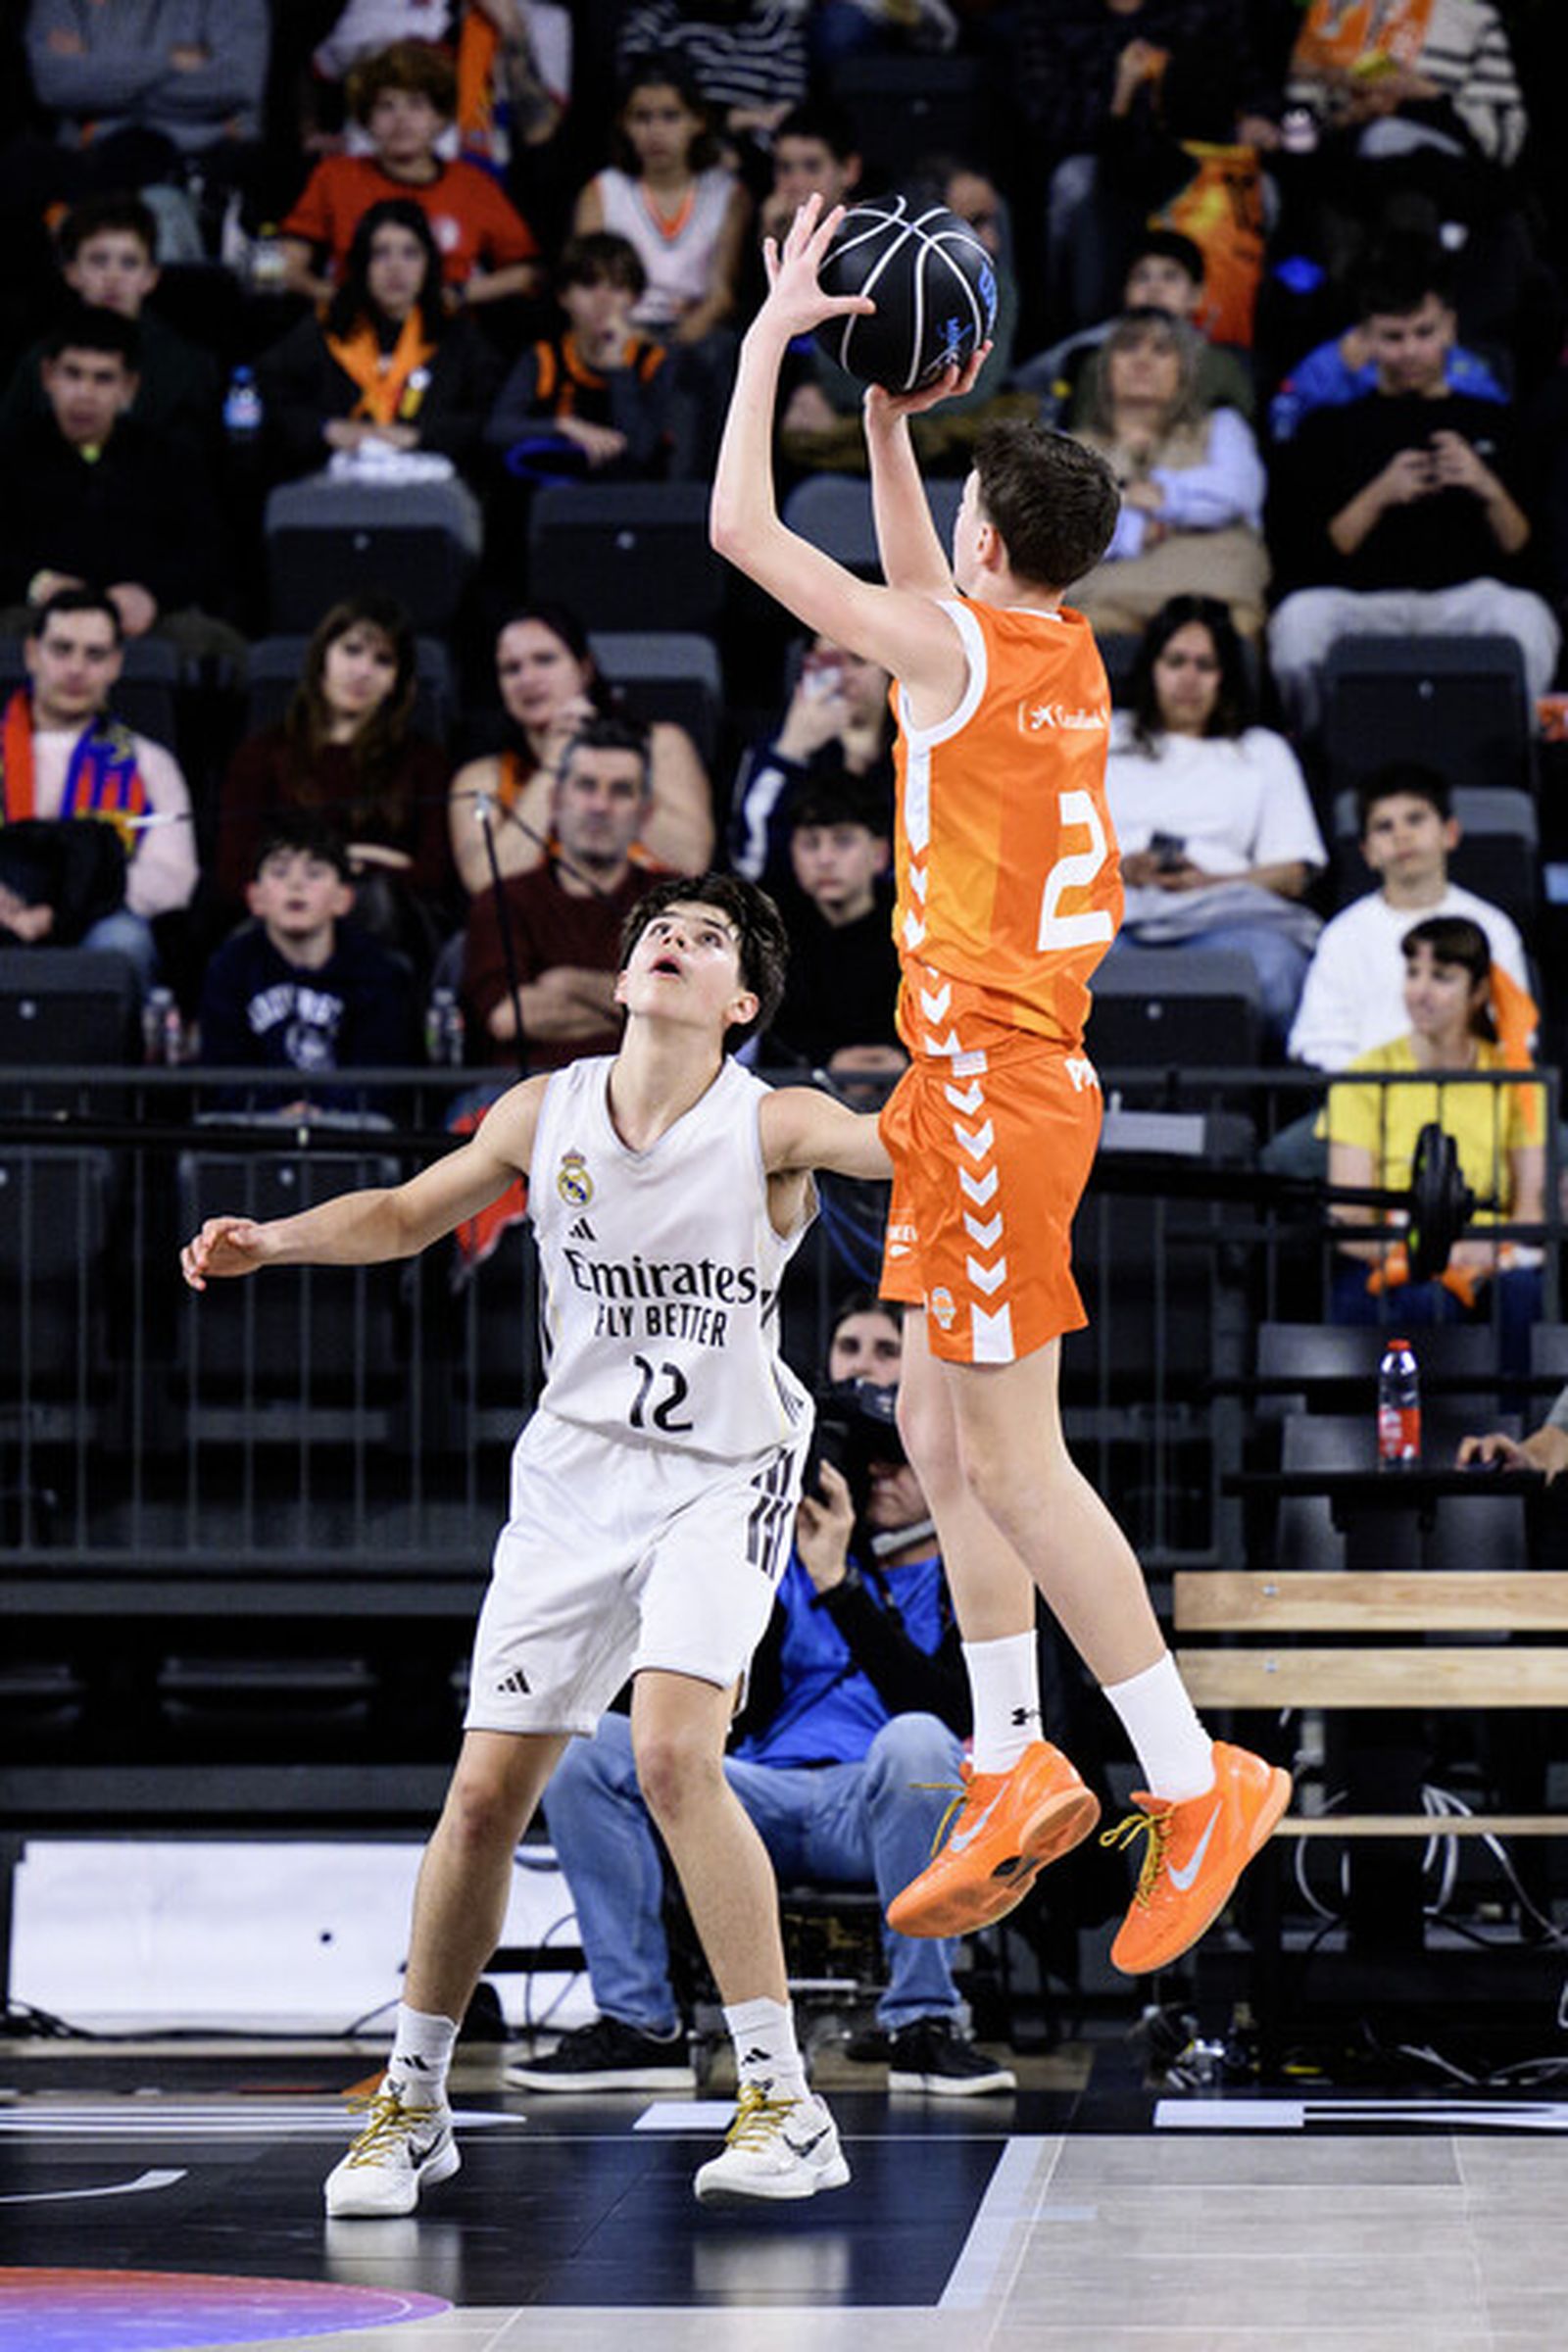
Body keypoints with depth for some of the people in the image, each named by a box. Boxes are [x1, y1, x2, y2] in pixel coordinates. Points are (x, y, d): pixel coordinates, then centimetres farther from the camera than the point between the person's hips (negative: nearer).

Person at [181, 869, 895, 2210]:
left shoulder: (769, 1127, -10)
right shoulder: (547, 1113, 1)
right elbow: (409, 1215, 15)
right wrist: (271, 1241, 0)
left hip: (722, 1479, -4)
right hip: (577, 1473, 4)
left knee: (674, 1753, -25)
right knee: (486, 1794, 2)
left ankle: (785, 2106, -18)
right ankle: (414, 2103, 20)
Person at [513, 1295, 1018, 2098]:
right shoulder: (794, 1556, 23)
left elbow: (947, 1715, -10)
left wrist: (838, 1586, -11)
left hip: (883, 1810, -4)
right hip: (765, 1797, 4)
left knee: (916, 1741, -39)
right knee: (589, 1748, -16)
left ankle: (922, 2025, -28)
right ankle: (637, 2025, -15)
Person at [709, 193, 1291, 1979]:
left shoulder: (959, 654, -14)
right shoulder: (1061, 656, 10)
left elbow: (740, 530, -11)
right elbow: (917, 580, 32)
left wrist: (774, 331, -2)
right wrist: (888, 421, 26)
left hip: (991, 1077, -9)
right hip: (986, 1075, 9)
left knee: (1010, 1457, -6)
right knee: (942, 1436, 14)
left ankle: (1195, 1782, -5)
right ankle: (1014, 1772, 17)